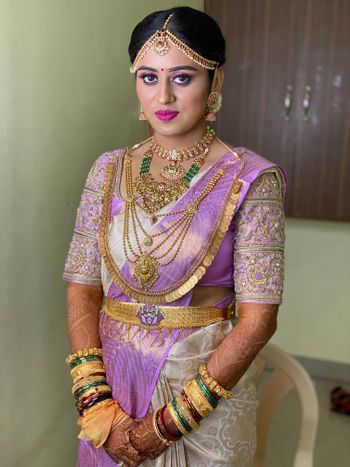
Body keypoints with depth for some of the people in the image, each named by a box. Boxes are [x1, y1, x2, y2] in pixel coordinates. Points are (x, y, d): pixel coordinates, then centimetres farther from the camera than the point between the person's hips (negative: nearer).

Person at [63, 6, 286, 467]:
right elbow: (83, 289, -3)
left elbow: (257, 319, -15)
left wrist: (169, 422, -15)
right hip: (112, 378, 3)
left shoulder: (250, 180, -12)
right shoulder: (109, 170, -1)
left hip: (207, 384, -3)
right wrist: (97, 404, -12)